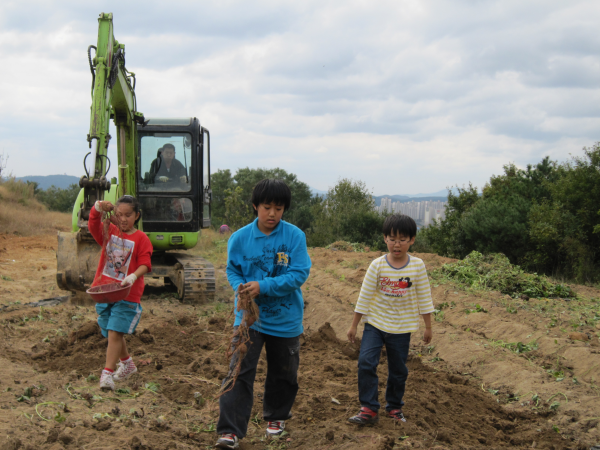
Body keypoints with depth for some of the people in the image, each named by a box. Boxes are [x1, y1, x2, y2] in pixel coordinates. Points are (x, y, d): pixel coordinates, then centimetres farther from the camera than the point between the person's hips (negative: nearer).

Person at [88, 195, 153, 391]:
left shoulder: (141, 238, -3)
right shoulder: (110, 232, 8)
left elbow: (144, 264, -13)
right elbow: (93, 226, -11)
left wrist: (132, 276, -32)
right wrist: (98, 209, -30)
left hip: (127, 295, -5)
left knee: (115, 333, -14)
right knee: (112, 333, 16)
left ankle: (107, 374, -16)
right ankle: (127, 364, 39)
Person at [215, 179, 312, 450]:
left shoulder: (295, 237, -12)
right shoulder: (240, 238, -7)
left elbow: (299, 274, -16)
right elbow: (232, 270, 5)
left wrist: (263, 286, -24)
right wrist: (240, 286, -17)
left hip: (285, 318, 0)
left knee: (283, 373, 17)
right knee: (239, 372, -9)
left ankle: (276, 417, 41)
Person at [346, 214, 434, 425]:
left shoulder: (417, 266, -7)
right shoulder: (377, 265, -9)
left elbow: (424, 297, 2)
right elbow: (365, 295, -3)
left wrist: (428, 327, 6)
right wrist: (354, 325, 1)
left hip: (401, 328, 1)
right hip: (375, 323, 0)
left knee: (398, 370, 11)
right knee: (366, 362, -14)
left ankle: (394, 406, 31)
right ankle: (369, 409, -4)